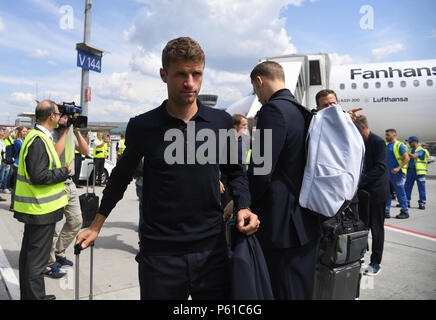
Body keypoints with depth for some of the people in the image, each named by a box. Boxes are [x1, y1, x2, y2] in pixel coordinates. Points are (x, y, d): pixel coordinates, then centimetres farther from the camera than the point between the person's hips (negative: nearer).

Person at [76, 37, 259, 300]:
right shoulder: (142, 127, -6)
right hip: (159, 253, -1)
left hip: (212, 248, 2)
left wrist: (243, 207, -7)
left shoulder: (221, 122, -3)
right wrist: (96, 226, 12)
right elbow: (122, 174, 9)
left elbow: (234, 172, 10)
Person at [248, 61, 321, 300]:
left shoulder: (272, 111, -16)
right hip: (309, 224, 9)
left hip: (282, 227, -9)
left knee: (282, 292, 5)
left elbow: (260, 174, -22)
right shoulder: (304, 112, 11)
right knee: (304, 291, 21)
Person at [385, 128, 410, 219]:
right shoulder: (387, 146, 15)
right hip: (387, 173, 7)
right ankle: (386, 212, 10)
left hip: (397, 174, -7)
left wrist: (398, 168, -23)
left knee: (400, 193, 0)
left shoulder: (399, 145, -6)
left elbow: (407, 158, -14)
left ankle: (405, 212, 11)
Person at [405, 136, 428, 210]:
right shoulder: (411, 150, 14)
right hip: (410, 171, 6)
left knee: (421, 188, 0)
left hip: (419, 172, -6)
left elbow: (414, 156, -25)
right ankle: (406, 203, 10)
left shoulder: (421, 150, -8)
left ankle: (422, 203, 7)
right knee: (407, 187, 4)